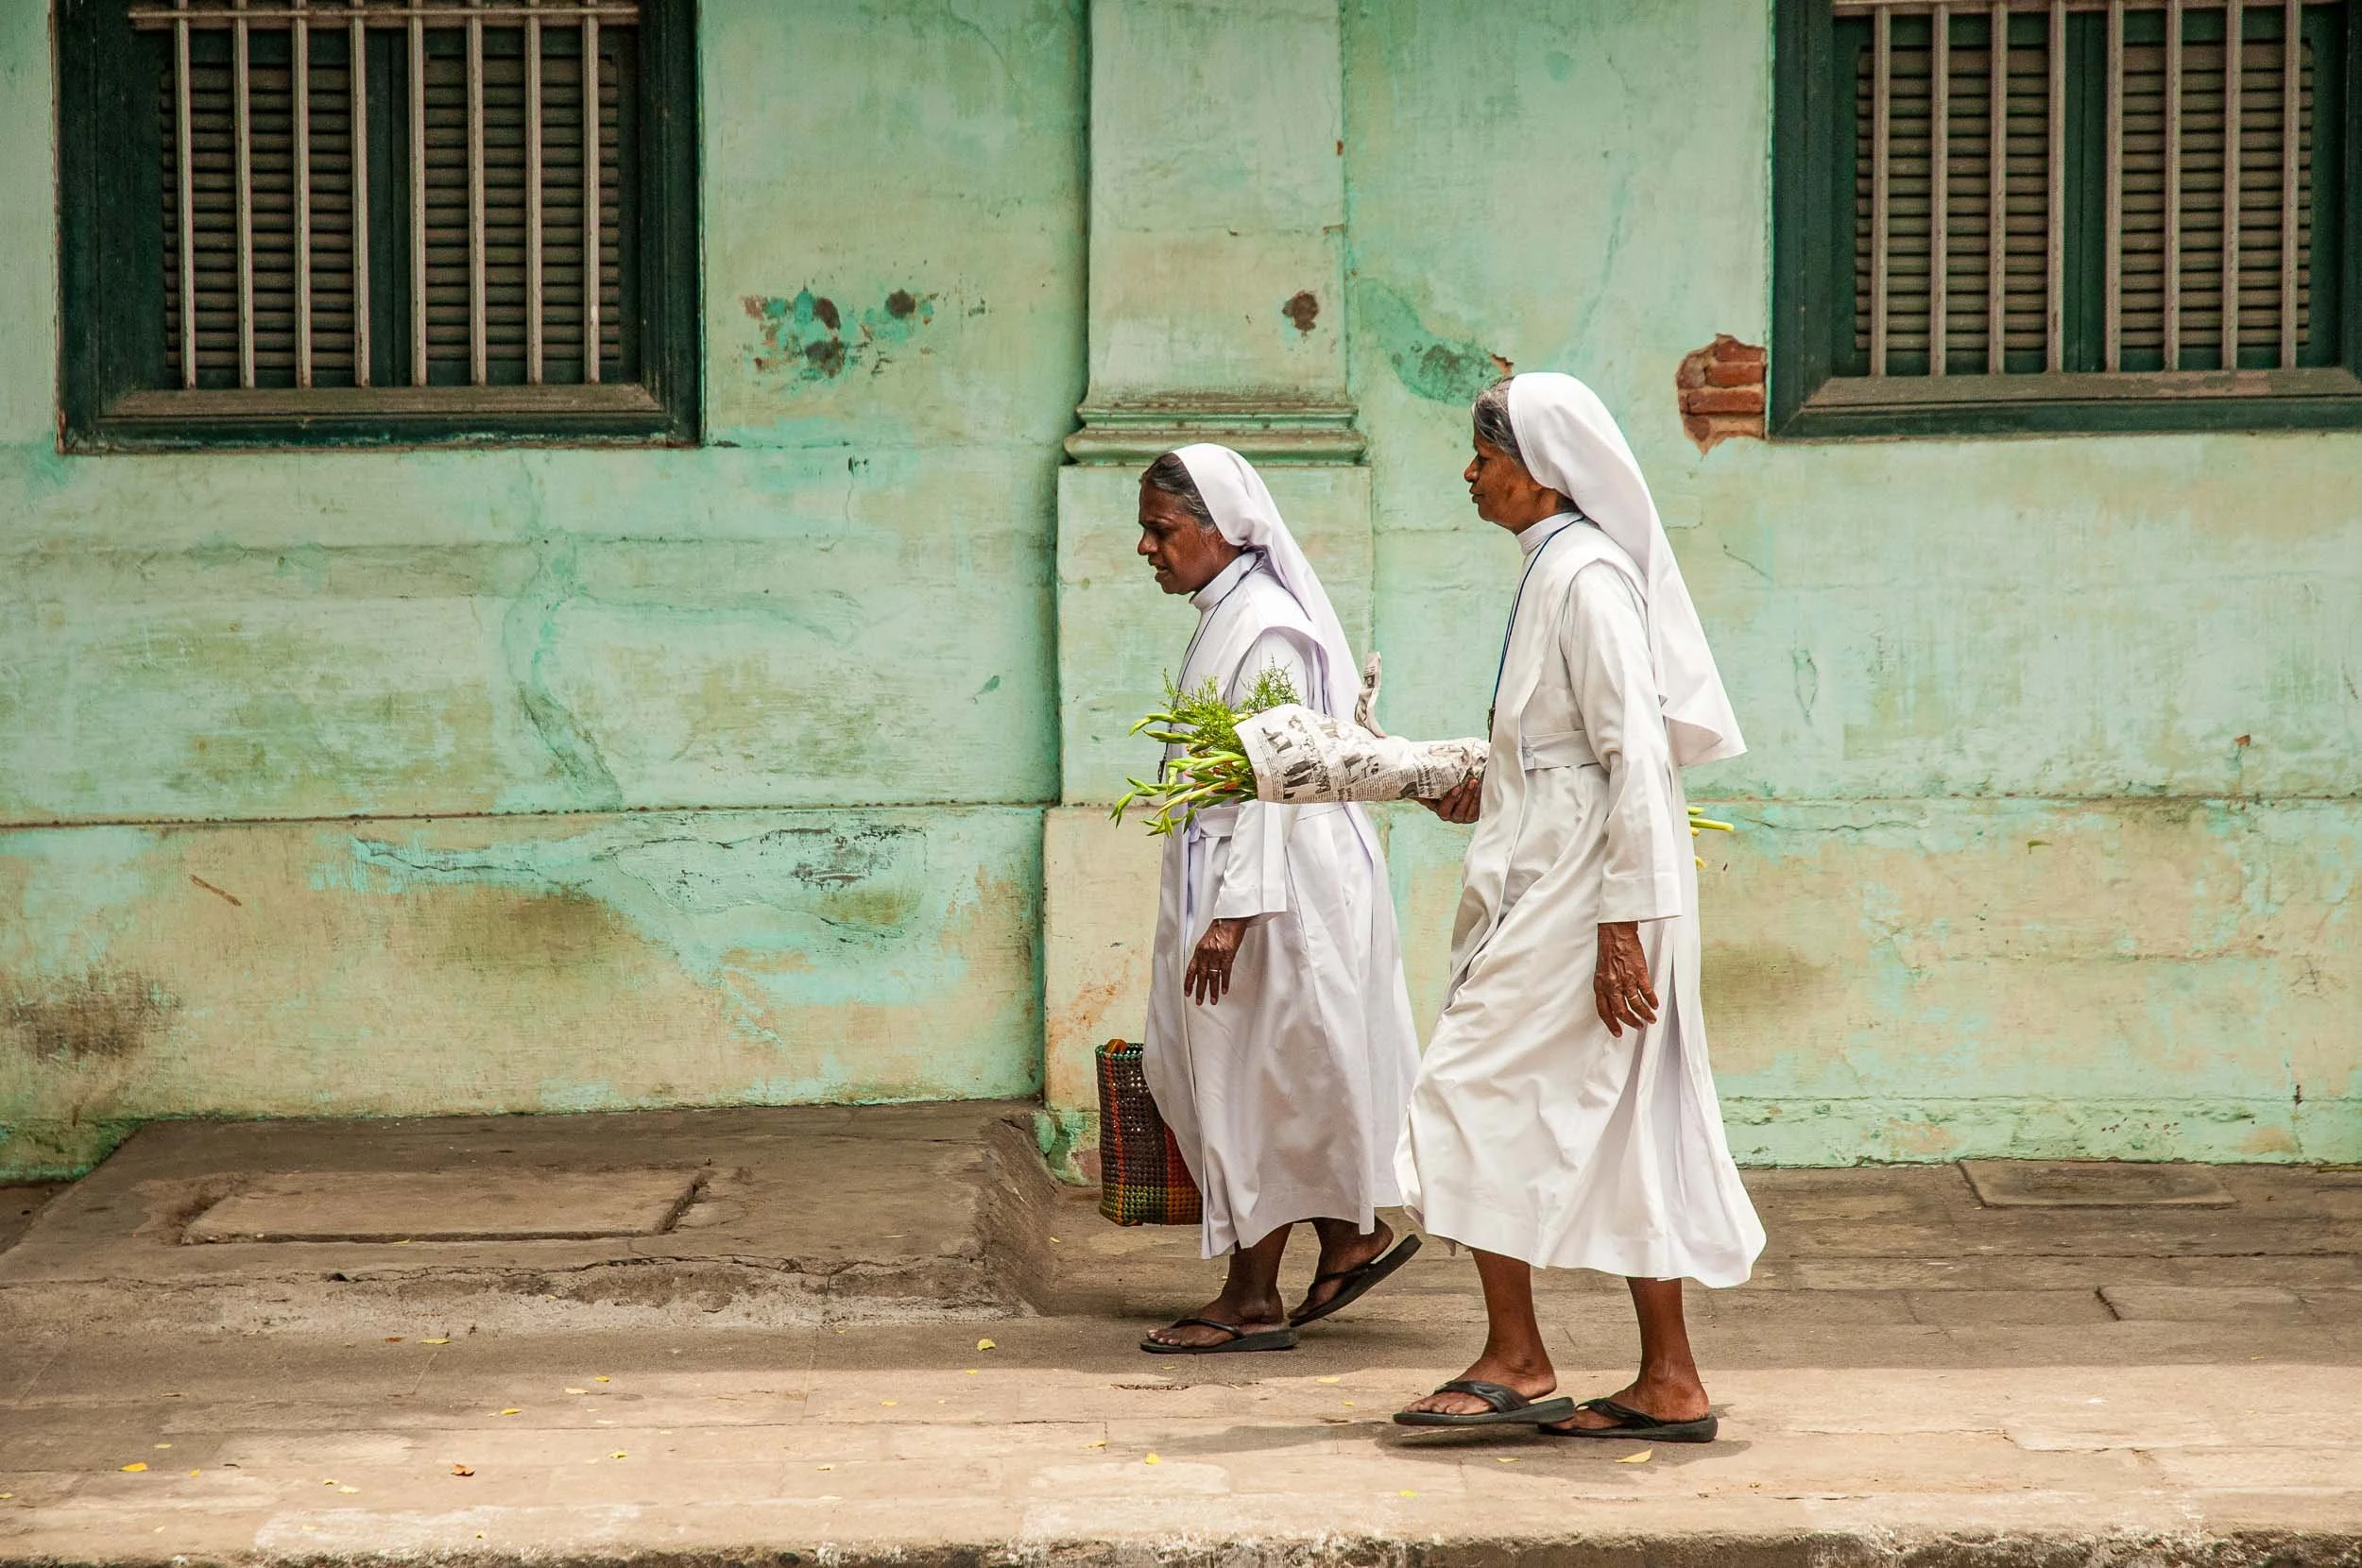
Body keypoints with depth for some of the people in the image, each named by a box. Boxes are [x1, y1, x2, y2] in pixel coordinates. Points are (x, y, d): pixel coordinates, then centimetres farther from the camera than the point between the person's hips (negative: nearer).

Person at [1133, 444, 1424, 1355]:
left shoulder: (1267, 631, -17)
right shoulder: (1222, 620, 13)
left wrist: (1233, 912, -26)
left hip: (1273, 883, -10)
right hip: (1223, 878, 10)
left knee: (1250, 1083, -2)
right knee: (1190, 1067, 13)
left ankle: (1254, 1299, 7)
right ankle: (1351, 1236, 19)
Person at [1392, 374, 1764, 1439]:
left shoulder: (1587, 576, -15)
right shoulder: (1556, 567, 15)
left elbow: (1637, 753, -20)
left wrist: (1622, 923, -22)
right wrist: (1490, 787, 24)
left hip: (1583, 894, -10)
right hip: (1551, 881, 10)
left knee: (1478, 1099, -6)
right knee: (1619, 1126, 8)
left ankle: (1515, 1361, 0)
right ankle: (1669, 1383, 11)